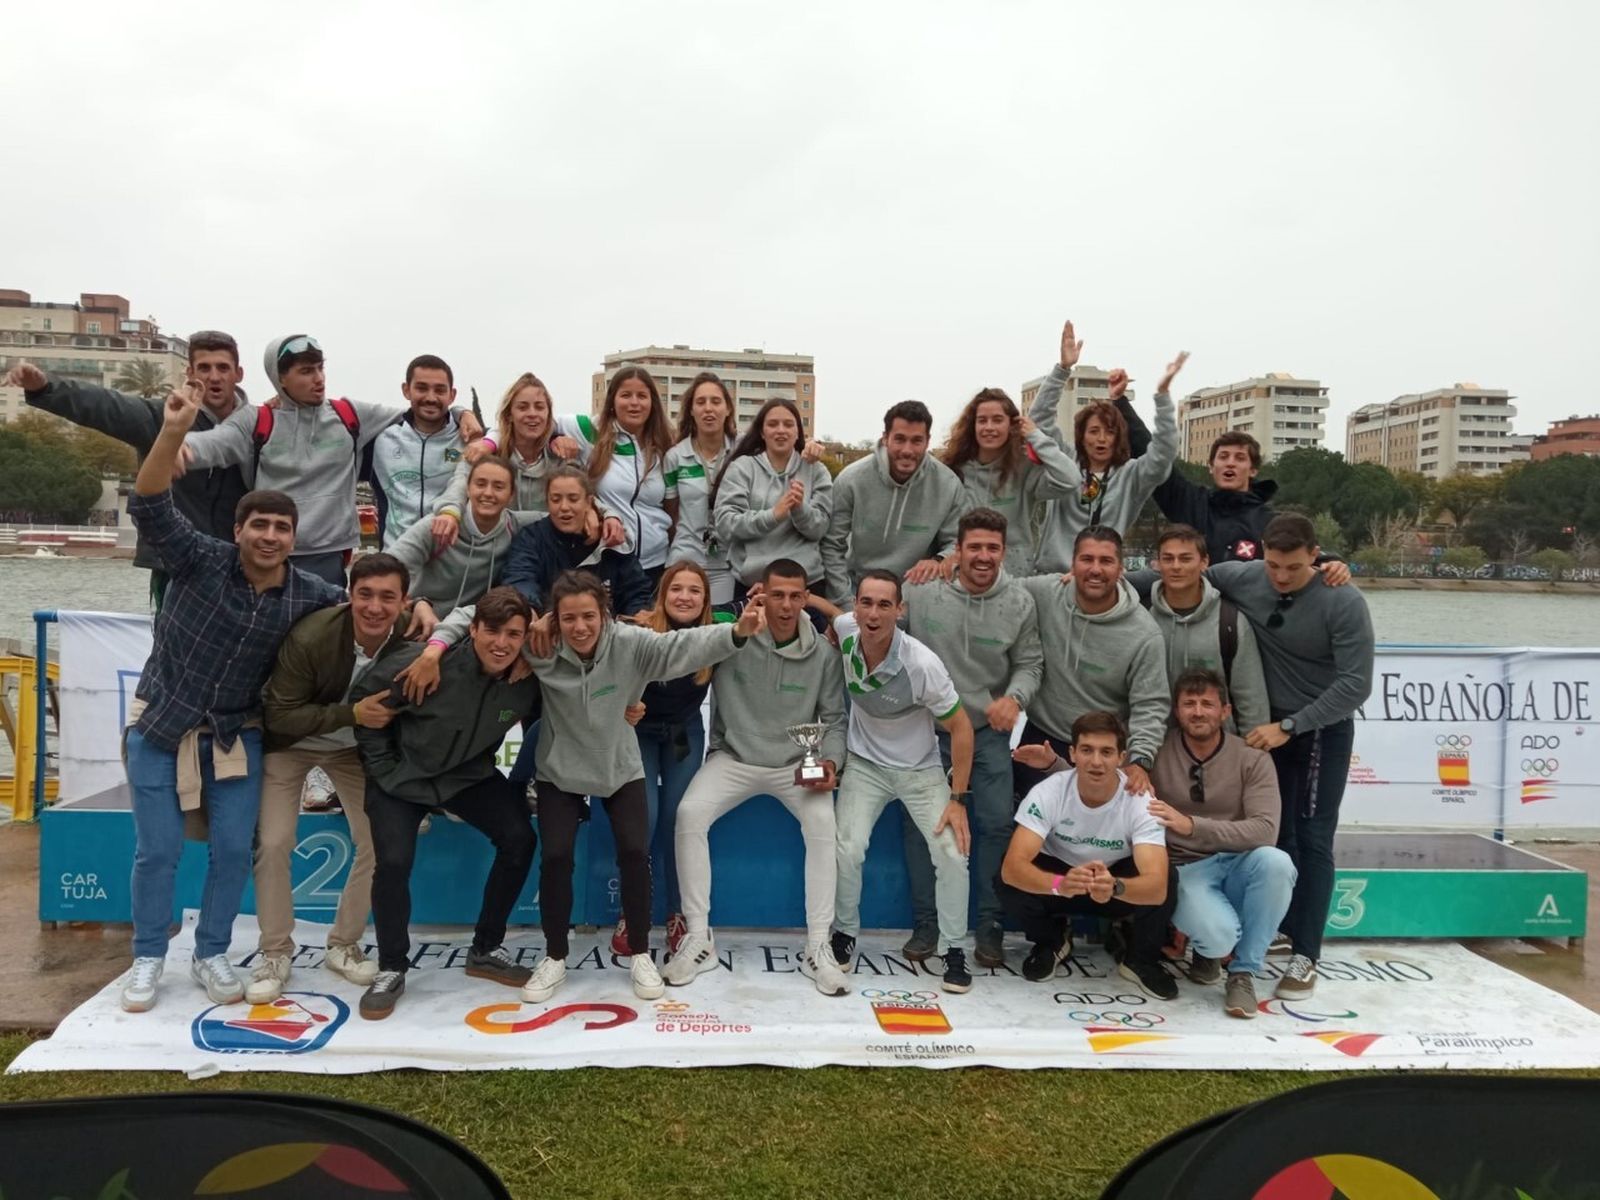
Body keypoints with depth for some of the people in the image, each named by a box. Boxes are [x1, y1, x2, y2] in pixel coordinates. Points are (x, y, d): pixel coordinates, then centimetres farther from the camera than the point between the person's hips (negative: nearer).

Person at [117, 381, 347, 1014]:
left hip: (236, 734, 2)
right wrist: (173, 432, -43)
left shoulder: (308, 595, -7)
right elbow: (150, 509, -28)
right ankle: (148, 958, 23)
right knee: (158, 850, 2)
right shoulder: (201, 560, -14)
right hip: (161, 724, -2)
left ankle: (211, 954, 23)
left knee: (235, 850, 2)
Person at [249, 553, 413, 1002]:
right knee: (273, 844, -10)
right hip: (291, 742, -3)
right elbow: (280, 715, -26)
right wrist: (353, 714, -35)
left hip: (357, 745, 3)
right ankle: (275, 953, 12)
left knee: (380, 842, -3)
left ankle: (343, 945, 18)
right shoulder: (309, 638, -34)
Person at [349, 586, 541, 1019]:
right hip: (402, 776, -3)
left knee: (520, 839, -9)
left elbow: (536, 717, 5)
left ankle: (486, 950, 12)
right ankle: (391, 970, 9)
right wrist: (382, 766, -11)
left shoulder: (528, 679, -19)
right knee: (393, 863, -18)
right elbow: (365, 700, -15)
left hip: (470, 773, 4)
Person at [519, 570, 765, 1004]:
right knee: (555, 856, -9)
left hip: (622, 768, 0)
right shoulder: (542, 651, -18)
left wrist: (736, 632, -51)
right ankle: (554, 957, 13)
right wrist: (514, 634, -27)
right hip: (560, 771, 0)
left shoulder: (629, 643, -22)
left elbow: (681, 647, -36)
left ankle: (640, 955, 11)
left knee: (634, 852, -9)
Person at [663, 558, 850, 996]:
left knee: (824, 821, -27)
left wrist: (830, 762, -13)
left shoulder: (823, 653, -3)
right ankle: (699, 939, -12)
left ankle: (817, 947, -15)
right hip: (733, 759, -1)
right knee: (690, 813, -26)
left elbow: (834, 719, 5)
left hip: (795, 764, 1)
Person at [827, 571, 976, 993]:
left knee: (952, 853, -14)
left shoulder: (922, 664, -29)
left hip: (920, 770, -2)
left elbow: (960, 727, -18)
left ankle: (954, 950, 6)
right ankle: (844, 934, 10)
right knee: (847, 849, -15)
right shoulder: (845, 629, -18)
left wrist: (958, 799, -18)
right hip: (865, 764, 2)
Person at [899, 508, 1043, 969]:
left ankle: (990, 927, 16)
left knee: (998, 823, -2)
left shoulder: (1019, 602, -6)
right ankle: (925, 924, 19)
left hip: (990, 729, 1)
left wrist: (1015, 697, -18)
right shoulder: (920, 590, -11)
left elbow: (1029, 663, 0)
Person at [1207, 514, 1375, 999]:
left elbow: (1355, 685, -21)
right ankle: (1283, 927, 29)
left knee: (1312, 840, -5)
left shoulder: (1345, 603, -21)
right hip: (1268, 726, 4)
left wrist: (1289, 726, -22)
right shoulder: (1243, 578, -11)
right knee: (1275, 832, 12)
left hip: (1323, 730, -4)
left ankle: (1305, 955, -1)